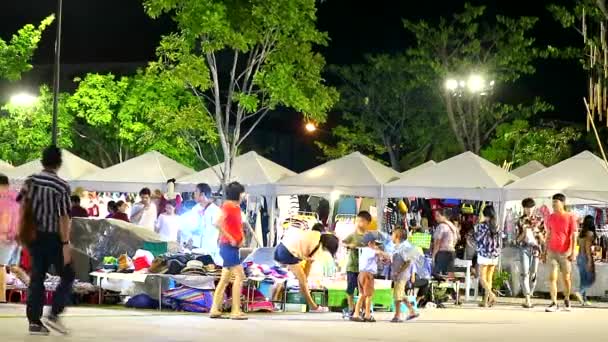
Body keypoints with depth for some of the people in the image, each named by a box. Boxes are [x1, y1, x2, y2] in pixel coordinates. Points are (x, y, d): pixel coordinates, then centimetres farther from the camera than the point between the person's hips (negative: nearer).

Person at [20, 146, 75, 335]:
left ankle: (34, 321, 6)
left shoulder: (31, 180, 2)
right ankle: (54, 314, -5)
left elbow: (23, 206, 3)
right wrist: (66, 244, -14)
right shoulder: (62, 186, -13)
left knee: (37, 278, 9)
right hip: (53, 237, -5)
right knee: (67, 276, 8)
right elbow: (64, 217, -15)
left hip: (34, 235, 5)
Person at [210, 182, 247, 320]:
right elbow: (218, 223, -25)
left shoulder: (236, 207, 15)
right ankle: (236, 311, -13)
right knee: (239, 275, -12)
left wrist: (242, 237, 9)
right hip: (229, 246, -10)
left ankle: (215, 310, 12)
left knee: (225, 278, 10)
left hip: (233, 246, 10)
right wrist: (230, 238, -22)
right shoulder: (228, 206, -12)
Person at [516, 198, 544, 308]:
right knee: (525, 273, -13)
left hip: (536, 248, 1)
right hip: (524, 247, -1)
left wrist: (538, 232, -10)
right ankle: (527, 299, -18)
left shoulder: (539, 220, 8)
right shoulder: (521, 221, 7)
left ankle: (529, 297, 13)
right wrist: (524, 232, -11)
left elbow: (543, 239, 8)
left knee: (533, 274, 2)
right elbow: (518, 239, 6)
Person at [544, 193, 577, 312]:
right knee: (552, 277, -8)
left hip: (565, 253, -2)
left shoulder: (570, 218, -4)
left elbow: (574, 236, -5)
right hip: (552, 252, 3)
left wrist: (573, 252, -12)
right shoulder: (551, 218, 7)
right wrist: (545, 251, 11)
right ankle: (554, 304, -10)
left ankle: (567, 300, 28)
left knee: (566, 278, 7)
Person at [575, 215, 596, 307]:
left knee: (583, 280, 10)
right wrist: (590, 260, -18)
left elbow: (580, 246, 10)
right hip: (586, 257, -7)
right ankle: (580, 292, -21)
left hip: (579, 257, 7)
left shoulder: (581, 233, 11)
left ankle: (584, 300, 8)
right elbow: (587, 247, -17)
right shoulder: (590, 233, -10)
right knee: (591, 279, -2)